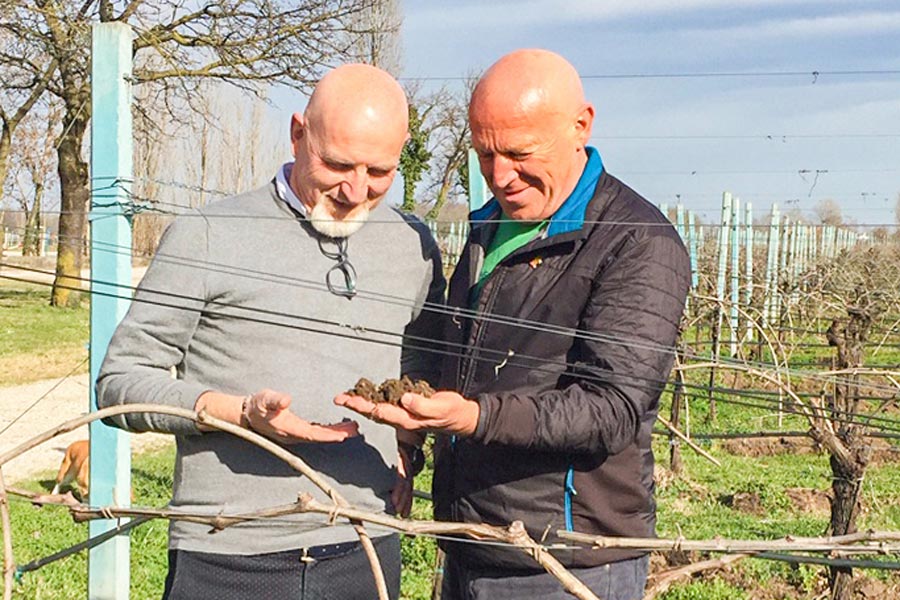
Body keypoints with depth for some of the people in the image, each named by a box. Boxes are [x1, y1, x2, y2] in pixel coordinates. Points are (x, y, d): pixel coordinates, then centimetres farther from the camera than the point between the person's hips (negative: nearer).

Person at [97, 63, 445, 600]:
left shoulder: (414, 247, 9)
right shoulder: (207, 236, -4)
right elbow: (121, 381, -3)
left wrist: (404, 455, 7)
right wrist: (240, 411, -17)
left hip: (365, 551, 4)